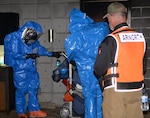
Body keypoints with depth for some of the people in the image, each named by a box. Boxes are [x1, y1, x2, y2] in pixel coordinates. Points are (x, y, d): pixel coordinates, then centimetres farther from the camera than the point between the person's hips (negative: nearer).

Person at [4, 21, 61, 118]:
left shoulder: (33, 41, 7)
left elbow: (40, 49, 15)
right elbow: (15, 54, -17)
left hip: (32, 69, 7)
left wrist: (52, 54, 7)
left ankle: (34, 110, 20)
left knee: (34, 89, 10)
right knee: (21, 90, -2)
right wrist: (28, 56, -22)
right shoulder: (15, 39, -13)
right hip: (20, 70, -7)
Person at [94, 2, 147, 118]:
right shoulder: (140, 38, 6)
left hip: (116, 91, -6)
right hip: (136, 90, 6)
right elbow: (143, 66, 14)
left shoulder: (111, 40, -13)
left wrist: (99, 75, 11)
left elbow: (99, 68, -10)